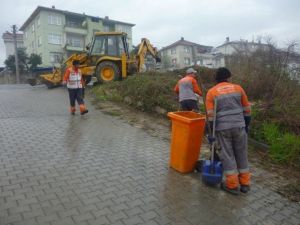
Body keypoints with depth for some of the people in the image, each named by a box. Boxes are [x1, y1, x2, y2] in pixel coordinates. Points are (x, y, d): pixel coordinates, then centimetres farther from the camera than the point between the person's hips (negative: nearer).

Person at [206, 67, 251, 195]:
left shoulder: (211, 92, 1)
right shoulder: (237, 88, 7)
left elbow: (211, 115, -4)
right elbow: (246, 110, 9)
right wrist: (246, 126, 19)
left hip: (222, 127, -2)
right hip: (239, 126, 2)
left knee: (227, 155, 7)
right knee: (241, 154, 13)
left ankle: (232, 185, 12)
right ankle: (244, 183, 22)